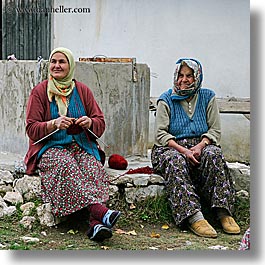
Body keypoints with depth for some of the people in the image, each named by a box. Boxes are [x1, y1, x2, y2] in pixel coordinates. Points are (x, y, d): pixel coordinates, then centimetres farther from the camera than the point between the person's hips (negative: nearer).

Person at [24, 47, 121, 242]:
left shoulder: (82, 90, 14)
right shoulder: (40, 91, 6)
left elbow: (101, 124, 10)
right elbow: (31, 129, -1)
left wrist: (89, 122, -14)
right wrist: (54, 124, -20)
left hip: (82, 146, 2)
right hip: (51, 148, -2)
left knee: (93, 167, -31)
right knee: (66, 166, -36)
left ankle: (96, 224, -46)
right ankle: (99, 210, -47)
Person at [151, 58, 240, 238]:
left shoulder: (207, 97, 10)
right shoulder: (166, 100, 4)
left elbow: (215, 130, 6)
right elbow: (160, 135, -4)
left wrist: (200, 146, -15)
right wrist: (183, 150, -20)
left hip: (200, 146, 2)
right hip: (171, 148, -1)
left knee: (213, 154, -33)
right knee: (176, 161, -37)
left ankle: (223, 213, -34)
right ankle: (194, 217, -46)